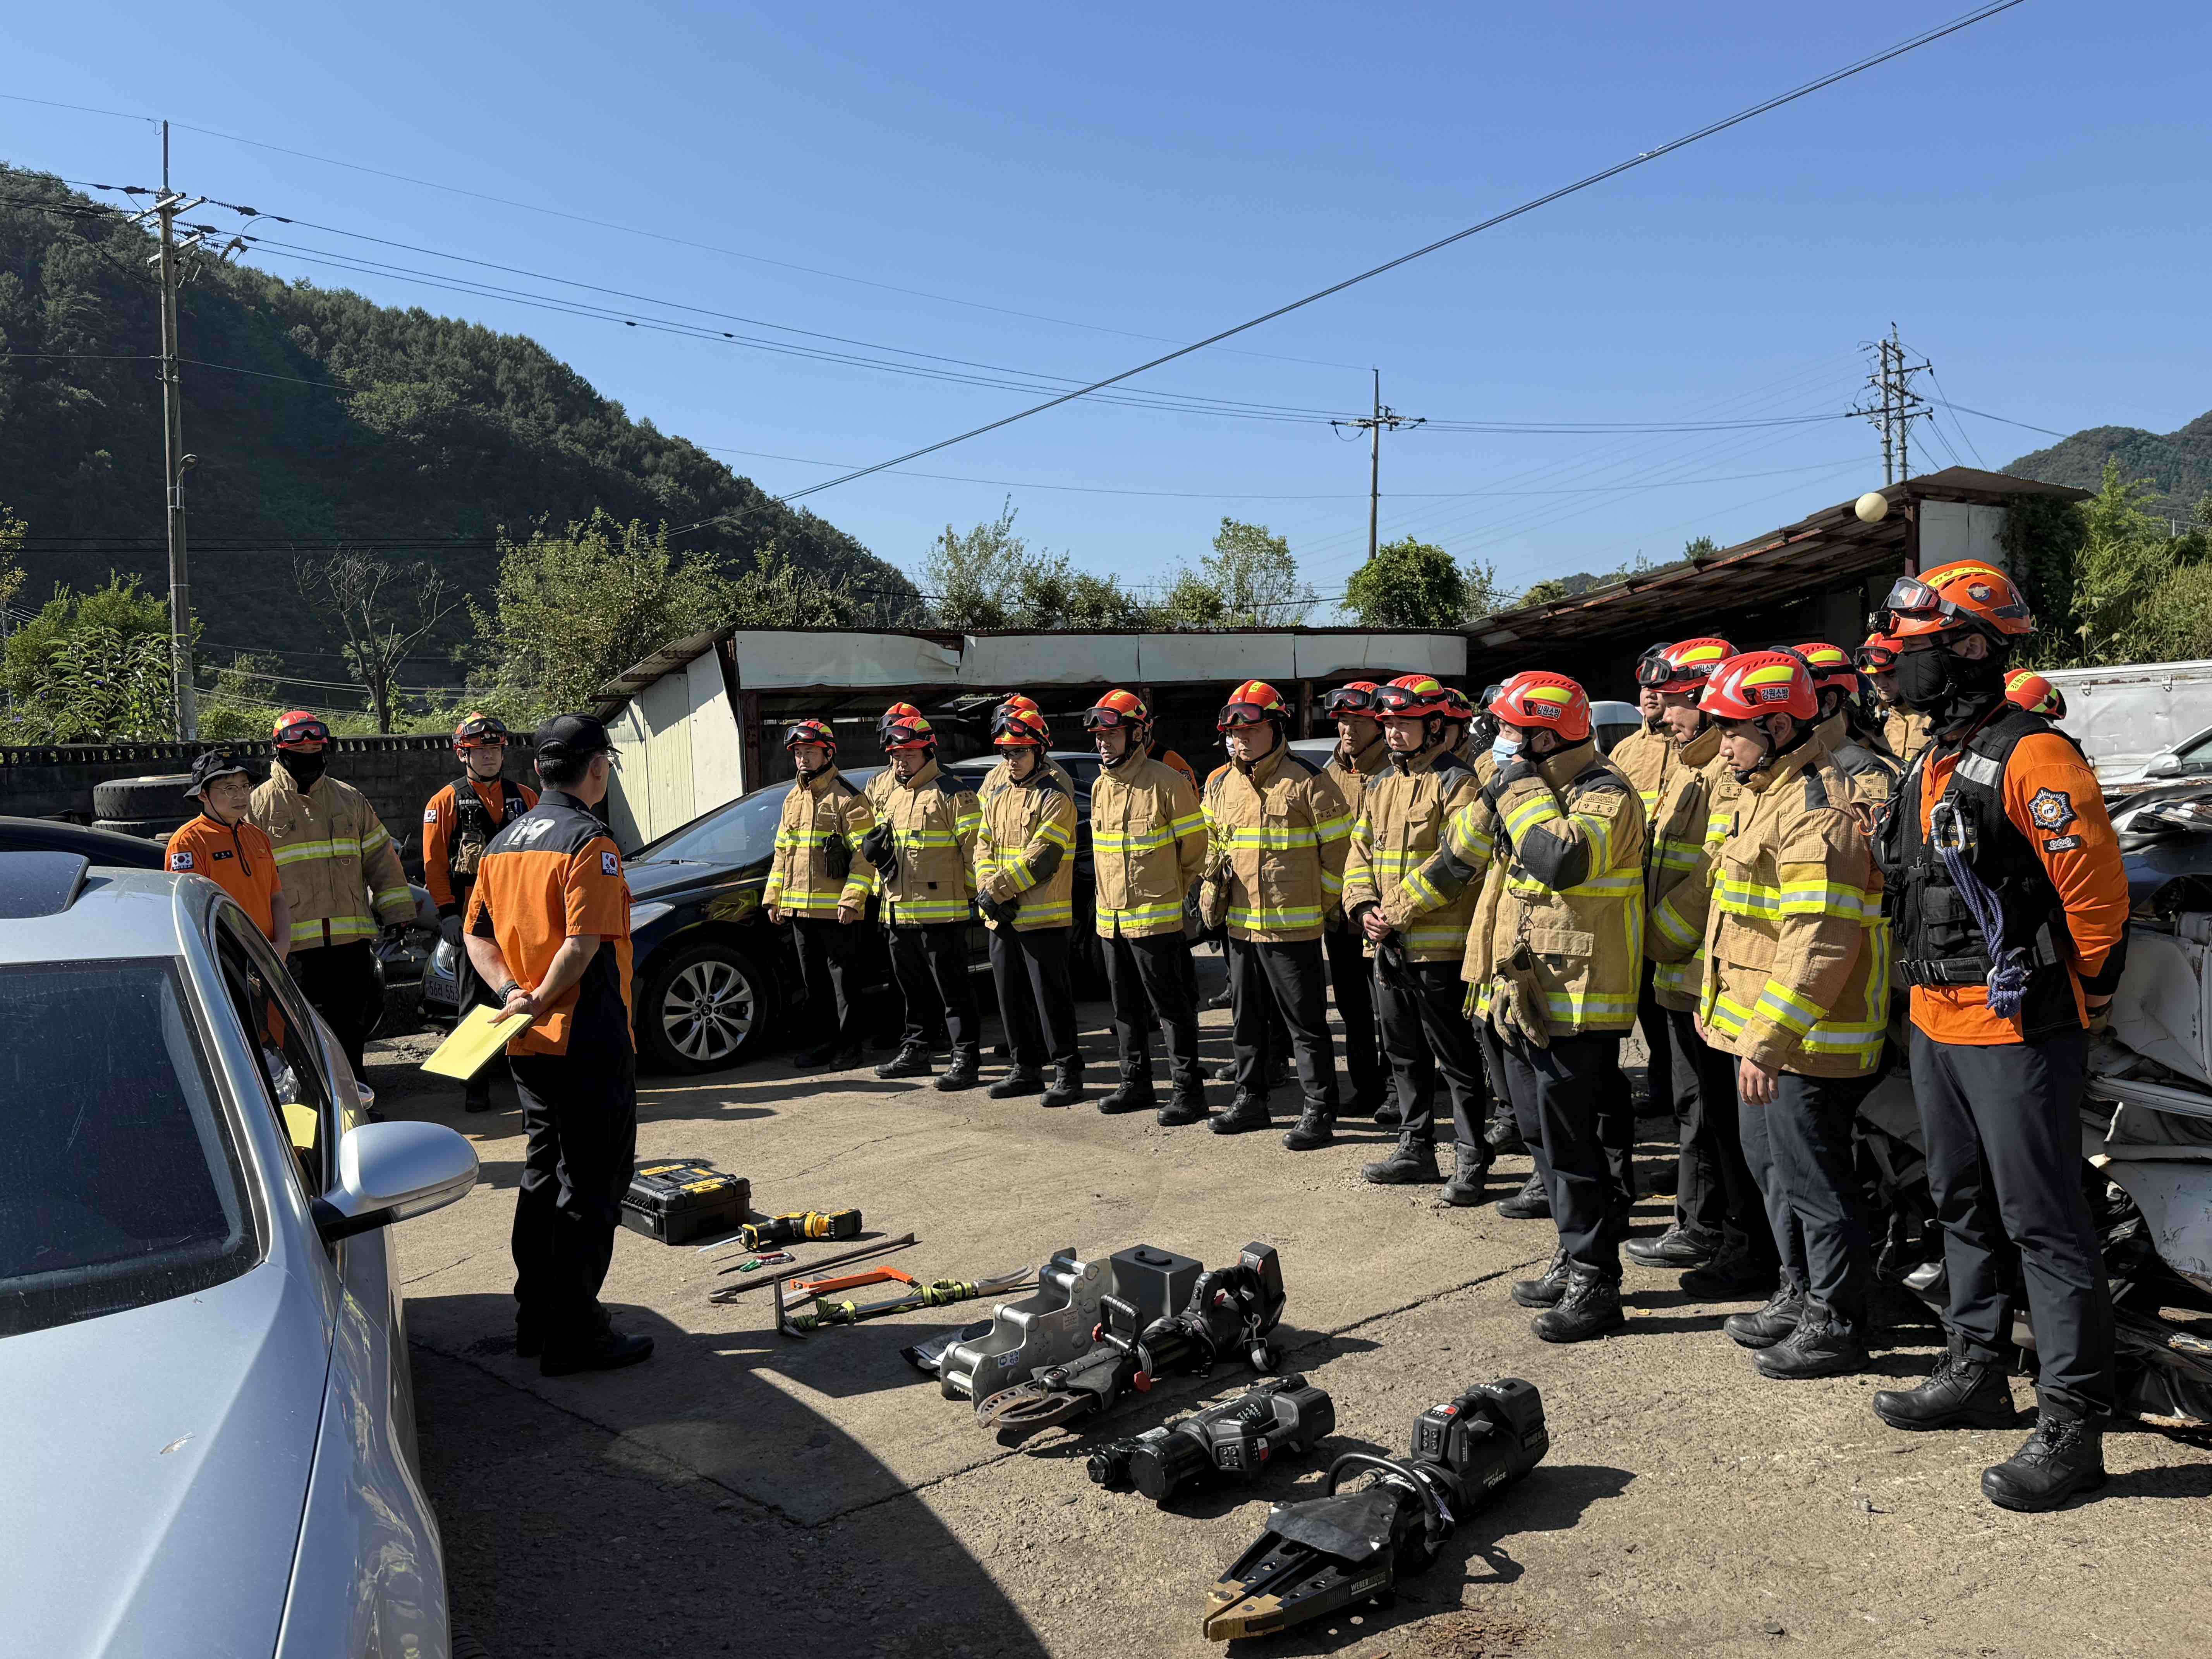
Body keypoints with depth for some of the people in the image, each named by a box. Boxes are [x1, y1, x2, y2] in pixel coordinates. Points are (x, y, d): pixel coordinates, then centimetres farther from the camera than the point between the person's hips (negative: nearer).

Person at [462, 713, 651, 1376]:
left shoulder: (504, 842, 12)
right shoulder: (588, 840, -15)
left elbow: (477, 933, 12)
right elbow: (584, 942, -24)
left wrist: (511, 991, -1)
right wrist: (541, 1000, -13)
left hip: (531, 1045, 9)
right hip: (589, 1042, -9)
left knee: (544, 1176, 18)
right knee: (590, 1188, -1)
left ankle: (536, 1319, 26)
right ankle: (575, 1335, 3)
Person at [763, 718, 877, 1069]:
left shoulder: (848, 798, -7)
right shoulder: (793, 799, 16)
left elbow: (865, 854, -12)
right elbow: (782, 853, 21)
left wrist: (852, 899, -20)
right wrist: (773, 898, 15)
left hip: (835, 909, -7)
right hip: (798, 908, 7)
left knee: (842, 979, 0)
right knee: (813, 981, 13)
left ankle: (848, 1046, 7)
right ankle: (819, 1043, 22)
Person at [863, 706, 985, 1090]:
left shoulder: (952, 792, -10)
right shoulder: (888, 792, 15)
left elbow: (975, 848, -12)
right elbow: (878, 838, 27)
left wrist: (981, 895, -13)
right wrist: (871, 848, 3)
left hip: (941, 911, -8)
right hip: (897, 911, 8)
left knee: (953, 989, -3)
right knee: (913, 988, 19)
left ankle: (967, 1059, 2)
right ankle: (915, 1052, 31)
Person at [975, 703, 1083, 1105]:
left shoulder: (1055, 797, -9)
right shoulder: (997, 798, 16)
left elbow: (1040, 858, -17)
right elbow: (983, 848, 11)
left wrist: (996, 891, -16)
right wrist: (989, 893, -7)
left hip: (1043, 919, -8)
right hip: (1001, 920, 8)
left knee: (1050, 996, -5)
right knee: (1012, 996, 12)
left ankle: (1068, 1071, 4)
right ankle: (1026, 1069, 23)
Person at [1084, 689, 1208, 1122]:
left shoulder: (1167, 782, -11)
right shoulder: (1100, 786, 11)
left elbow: (1195, 845, -6)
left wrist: (1175, 895, 0)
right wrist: (1109, 895, 17)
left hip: (1157, 919, -7)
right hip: (1112, 919, 8)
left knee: (1173, 1008, -2)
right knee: (1126, 1008, 15)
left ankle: (1189, 1090, 4)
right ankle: (1135, 1083, 27)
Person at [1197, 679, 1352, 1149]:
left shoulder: (1308, 782, -9)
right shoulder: (1220, 785, 10)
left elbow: (1339, 846, -5)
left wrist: (1319, 903, -1)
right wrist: (1213, 892, 15)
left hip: (1293, 926, -6)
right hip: (1239, 924, 7)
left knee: (1306, 1021, -1)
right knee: (1246, 1018, 16)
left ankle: (1319, 1111, 7)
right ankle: (1250, 1099, 29)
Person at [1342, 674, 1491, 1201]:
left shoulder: (1457, 783, -9)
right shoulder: (1378, 787, 14)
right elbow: (1360, 852, 14)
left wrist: (1399, 913, -18)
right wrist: (1364, 906, -4)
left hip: (1439, 946, -7)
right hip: (1386, 945, 8)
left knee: (1457, 1060, 1)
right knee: (1406, 1054, 17)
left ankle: (1471, 1161, 10)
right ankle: (1416, 1149, 29)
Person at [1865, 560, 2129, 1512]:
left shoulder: (2031, 758, -16)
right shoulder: (1932, 766, 14)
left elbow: (2097, 889, -17)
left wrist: (2080, 1000, -7)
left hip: (2014, 1034, -10)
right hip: (1938, 1028, 10)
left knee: (2043, 1225, -4)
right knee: (1965, 1209, 19)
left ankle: (2071, 1427, 4)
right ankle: (1976, 1374, 33)